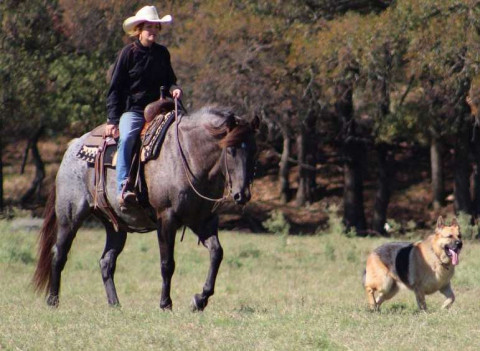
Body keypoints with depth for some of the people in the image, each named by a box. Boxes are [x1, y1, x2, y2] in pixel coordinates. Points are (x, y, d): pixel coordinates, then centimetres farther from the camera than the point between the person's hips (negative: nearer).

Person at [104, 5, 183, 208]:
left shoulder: (162, 53, 12)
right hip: (132, 110, -4)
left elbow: (169, 80, 24)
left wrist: (174, 89, -3)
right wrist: (112, 119, -7)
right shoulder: (128, 53, 0)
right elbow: (115, 88, 1)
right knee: (126, 138, -33)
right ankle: (124, 188, -39)